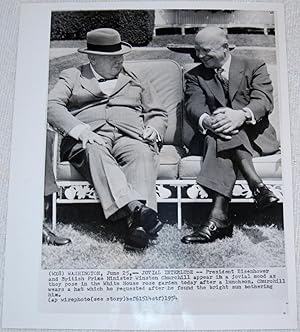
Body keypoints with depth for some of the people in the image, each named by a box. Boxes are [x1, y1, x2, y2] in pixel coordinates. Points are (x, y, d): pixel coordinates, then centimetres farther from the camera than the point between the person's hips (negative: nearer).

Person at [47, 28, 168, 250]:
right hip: (88, 138, -1)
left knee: (142, 155, -35)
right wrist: (79, 130, -16)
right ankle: (134, 208, -56)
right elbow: (52, 105, 4)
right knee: (95, 152, -38)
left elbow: (159, 113, 28)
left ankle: (138, 226, -53)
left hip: (130, 135, 2)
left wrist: (153, 129, 2)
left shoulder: (136, 80, 30)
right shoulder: (71, 76, 21)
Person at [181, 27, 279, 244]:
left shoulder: (254, 67, 10)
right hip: (214, 136, 2)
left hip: (256, 136, -1)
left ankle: (219, 215, -41)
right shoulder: (195, 76, 14)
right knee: (221, 133, -34)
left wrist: (241, 115, -32)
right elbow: (194, 105, -7)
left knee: (222, 140, -33)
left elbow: (264, 101, -9)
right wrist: (206, 120, -32)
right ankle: (256, 184, -41)